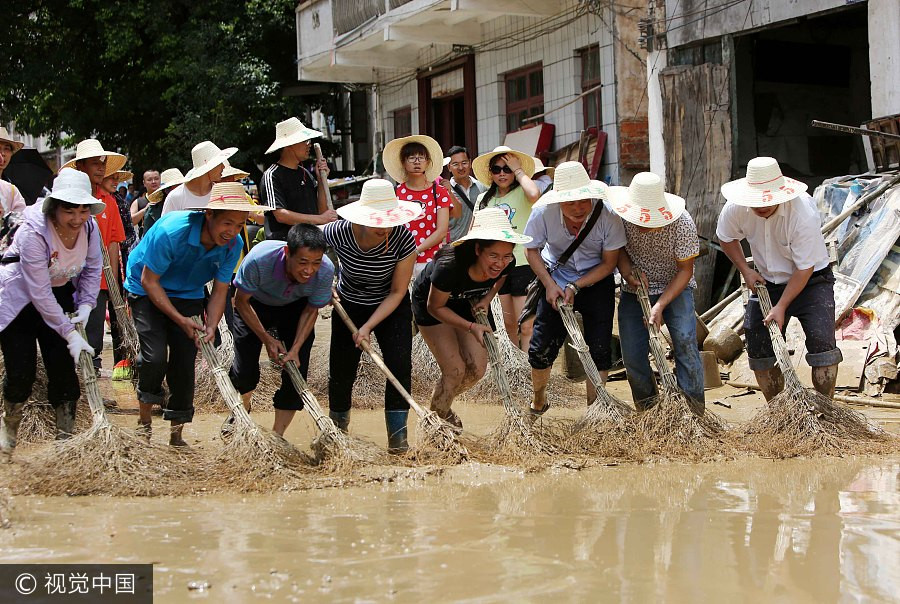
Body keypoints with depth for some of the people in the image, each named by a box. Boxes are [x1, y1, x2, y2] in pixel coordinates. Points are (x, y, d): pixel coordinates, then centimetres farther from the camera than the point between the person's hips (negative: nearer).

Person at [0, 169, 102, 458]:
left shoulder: (89, 227, -15)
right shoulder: (33, 232, -32)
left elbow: (93, 268, 3)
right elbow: (39, 293, -30)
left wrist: (86, 304, -12)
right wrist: (70, 333, -29)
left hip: (59, 296, 5)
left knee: (64, 367, -2)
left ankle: (66, 435, 8)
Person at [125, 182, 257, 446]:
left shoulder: (233, 245, -18)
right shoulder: (171, 231, -34)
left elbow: (219, 291, -9)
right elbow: (149, 280, -23)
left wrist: (210, 328, -25)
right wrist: (180, 319, -26)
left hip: (188, 295, 4)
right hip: (147, 291, -4)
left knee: (185, 360, -2)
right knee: (155, 355, -19)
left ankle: (177, 433, 12)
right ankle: (144, 420, 4)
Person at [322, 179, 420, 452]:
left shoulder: (403, 239, -28)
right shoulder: (338, 233, -27)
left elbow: (397, 292, -19)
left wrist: (368, 327, -24)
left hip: (391, 307, -1)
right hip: (349, 306, 1)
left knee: (399, 365, -16)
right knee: (342, 370, 5)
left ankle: (397, 436, -8)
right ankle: (337, 427, 31)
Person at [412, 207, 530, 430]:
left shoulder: (507, 264, -27)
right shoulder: (450, 266, -42)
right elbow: (435, 307, -24)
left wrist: (487, 299, -15)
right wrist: (471, 327, -31)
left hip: (467, 302, 5)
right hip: (432, 302, -5)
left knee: (476, 370, 2)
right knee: (455, 370, -11)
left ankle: (442, 405, 32)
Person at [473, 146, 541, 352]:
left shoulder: (521, 193, -4)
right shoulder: (483, 199, 12)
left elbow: (534, 194, -29)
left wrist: (518, 169, -14)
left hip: (523, 264, -5)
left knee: (526, 327, -10)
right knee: (509, 325, 12)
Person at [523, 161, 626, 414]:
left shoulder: (608, 216, -26)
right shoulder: (544, 213, -23)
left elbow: (609, 264, -13)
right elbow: (532, 250, -5)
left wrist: (576, 287, -20)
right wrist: (549, 284, -16)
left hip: (596, 282, -1)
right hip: (556, 280, 1)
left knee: (600, 350, -5)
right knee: (541, 349, 0)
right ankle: (538, 403, 27)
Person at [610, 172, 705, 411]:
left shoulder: (682, 223, -26)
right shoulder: (620, 217, -21)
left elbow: (685, 270, -18)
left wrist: (660, 305, -26)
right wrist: (628, 272, -22)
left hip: (675, 287, -2)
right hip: (635, 290, 2)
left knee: (685, 341, -21)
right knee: (632, 355, -4)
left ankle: (694, 411, -15)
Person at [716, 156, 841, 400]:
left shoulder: (803, 214, -31)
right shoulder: (736, 208, -19)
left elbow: (805, 269, -23)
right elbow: (727, 238, 5)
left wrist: (781, 307, -22)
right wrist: (746, 270, -6)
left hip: (811, 280, -4)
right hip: (767, 282, 4)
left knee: (821, 341, -19)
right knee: (759, 349, 3)